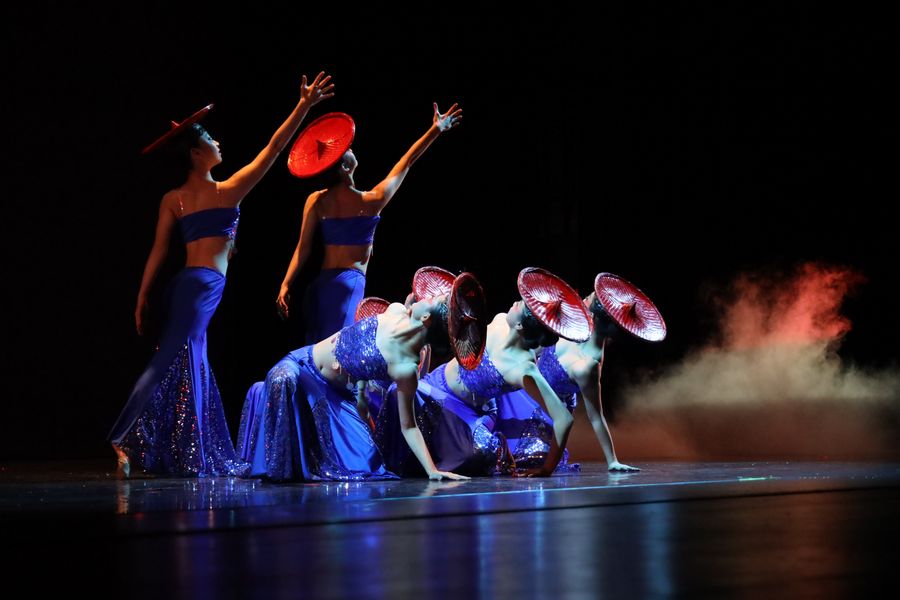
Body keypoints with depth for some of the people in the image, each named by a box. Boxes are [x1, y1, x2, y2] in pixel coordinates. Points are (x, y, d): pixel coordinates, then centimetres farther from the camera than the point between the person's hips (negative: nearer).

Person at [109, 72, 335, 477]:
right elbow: (274, 147, -2)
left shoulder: (172, 200, 8)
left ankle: (194, 457, 13)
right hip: (204, 285, -6)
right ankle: (126, 438, -19)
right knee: (171, 361, -10)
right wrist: (304, 107, 2)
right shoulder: (229, 191, -3)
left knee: (192, 367, 10)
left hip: (187, 284, 6)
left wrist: (143, 297, 8)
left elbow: (158, 251, 4)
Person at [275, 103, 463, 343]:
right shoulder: (371, 202, -6)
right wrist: (436, 129, 12)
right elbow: (408, 160, 3)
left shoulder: (316, 201, 1)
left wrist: (286, 285, 0)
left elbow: (303, 248, -2)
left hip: (321, 284, 5)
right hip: (351, 284, -5)